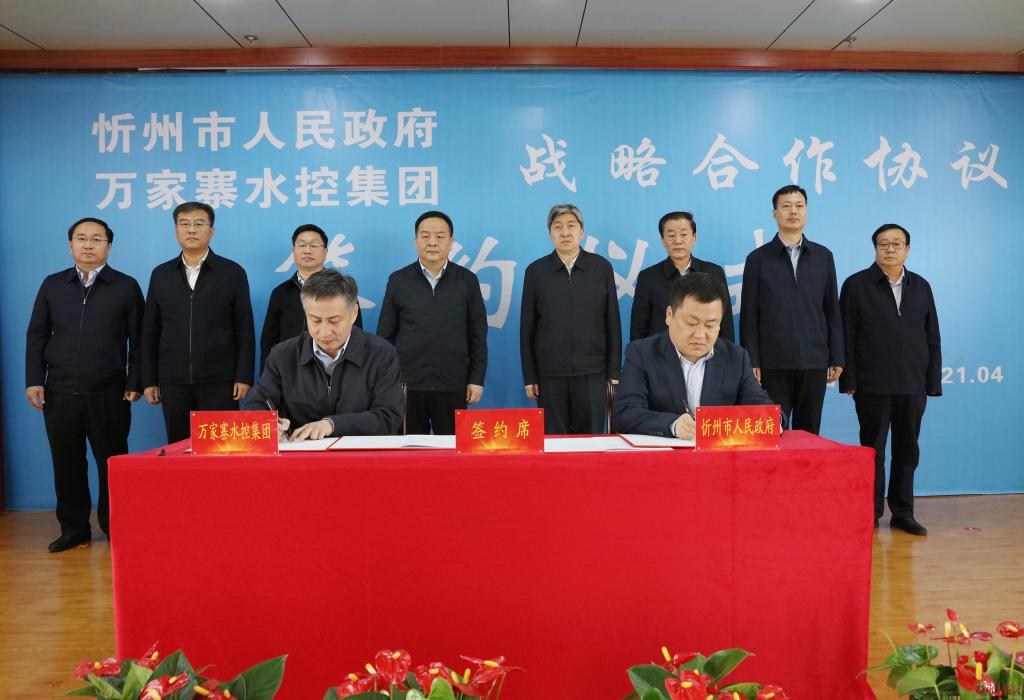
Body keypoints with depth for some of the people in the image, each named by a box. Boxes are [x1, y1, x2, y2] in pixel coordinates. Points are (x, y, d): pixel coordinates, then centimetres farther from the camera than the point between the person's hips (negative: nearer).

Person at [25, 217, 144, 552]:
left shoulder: (126, 286, 3)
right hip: (59, 393, 3)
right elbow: (37, 335, 11)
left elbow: (138, 339, 2)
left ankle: (115, 528, 15)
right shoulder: (52, 285, 11)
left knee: (112, 463, 4)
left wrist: (134, 382, -3)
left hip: (108, 395, -2)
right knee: (67, 464, 8)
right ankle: (74, 529, 20)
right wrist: (34, 380, 3)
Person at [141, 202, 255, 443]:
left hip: (220, 382, -3)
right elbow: (150, 332, 11)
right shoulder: (161, 274, 10)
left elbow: (244, 330, -1)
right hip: (173, 383, 3)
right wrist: (149, 380, 7)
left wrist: (243, 377, -7)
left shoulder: (232, 273, 1)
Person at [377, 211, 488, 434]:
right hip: (406, 385, 0)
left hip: (452, 386, 0)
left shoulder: (467, 280, 3)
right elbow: (385, 335, 6)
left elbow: (477, 336, 4)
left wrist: (476, 379, 0)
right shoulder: (398, 280, 4)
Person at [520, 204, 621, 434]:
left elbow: (612, 323, 4)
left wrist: (614, 372, 2)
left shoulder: (602, 267, 3)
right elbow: (527, 328, 5)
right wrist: (529, 377, 2)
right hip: (550, 374, 0)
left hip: (592, 372, 0)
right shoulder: (536, 271, 3)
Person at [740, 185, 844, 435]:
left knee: (809, 434, 8)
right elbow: (749, 317, 1)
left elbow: (832, 311, 10)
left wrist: (837, 358, 5)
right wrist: (751, 362, -5)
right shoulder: (758, 259, 4)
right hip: (773, 364, -2)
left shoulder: (823, 256, 10)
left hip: (814, 362, 2)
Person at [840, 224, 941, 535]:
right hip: (873, 386, -3)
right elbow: (847, 337, -4)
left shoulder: (921, 287, 10)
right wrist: (849, 381, -9)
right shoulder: (857, 284, 0)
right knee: (873, 450, 6)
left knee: (907, 451, 10)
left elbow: (932, 339, 11)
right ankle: (870, 513, 16)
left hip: (913, 387, 3)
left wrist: (932, 383, 5)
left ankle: (902, 512, 22)